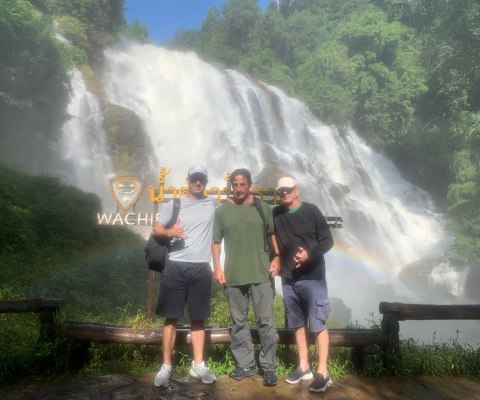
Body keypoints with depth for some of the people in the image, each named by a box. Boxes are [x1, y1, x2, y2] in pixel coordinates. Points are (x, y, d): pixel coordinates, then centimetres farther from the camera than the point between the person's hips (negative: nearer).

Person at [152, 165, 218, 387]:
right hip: (175, 267, -1)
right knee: (171, 317, 3)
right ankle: (166, 367, 14)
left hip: (201, 268, 1)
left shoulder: (213, 204, 9)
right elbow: (156, 228, 3)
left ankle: (198, 365, 20)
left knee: (198, 318, 9)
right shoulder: (174, 204, 5)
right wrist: (169, 232, -17)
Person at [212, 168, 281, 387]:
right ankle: (245, 365, 23)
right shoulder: (222, 210, 6)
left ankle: (268, 367, 12)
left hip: (261, 274, -1)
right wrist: (217, 266, -3)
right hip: (233, 276, 1)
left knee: (266, 321, 0)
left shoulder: (263, 208, 5)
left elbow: (274, 234, 9)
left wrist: (277, 258, -3)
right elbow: (216, 241, 7)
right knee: (239, 322, 10)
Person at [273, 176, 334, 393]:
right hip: (289, 279, 5)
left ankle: (323, 373, 4)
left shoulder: (311, 211, -4)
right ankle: (303, 367, 23)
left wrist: (310, 254, -20)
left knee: (318, 324, -3)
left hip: (312, 277, -4)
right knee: (298, 324, 12)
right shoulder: (275, 214, 7)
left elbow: (328, 240, -5)